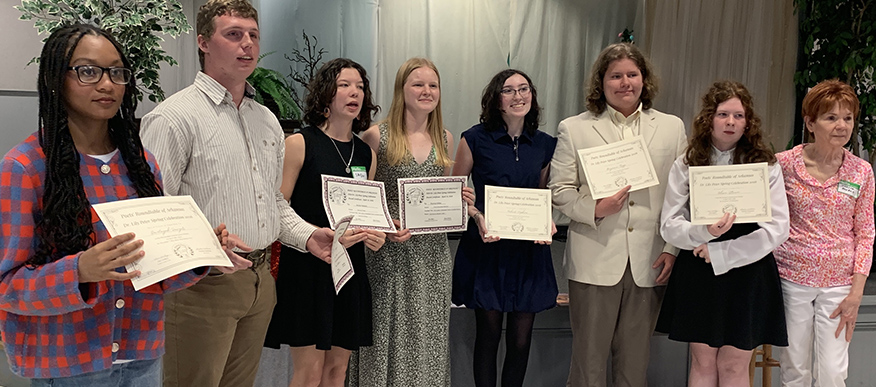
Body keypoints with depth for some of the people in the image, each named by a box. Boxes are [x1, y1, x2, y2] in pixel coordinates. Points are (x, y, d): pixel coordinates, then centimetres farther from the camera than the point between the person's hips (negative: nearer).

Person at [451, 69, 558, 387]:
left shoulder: (545, 144, 8)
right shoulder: (476, 139, -2)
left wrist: (548, 220, -3)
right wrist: (477, 216, -14)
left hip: (529, 251, 3)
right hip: (487, 248, -2)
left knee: (521, 340, 6)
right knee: (488, 334, 6)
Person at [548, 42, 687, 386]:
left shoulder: (672, 128, 10)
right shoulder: (573, 129, 4)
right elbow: (559, 191, 2)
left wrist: (673, 248, 1)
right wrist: (595, 209, -16)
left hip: (649, 264, 2)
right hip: (595, 262, -2)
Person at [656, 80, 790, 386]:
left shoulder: (766, 166, 0)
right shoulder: (686, 165, 2)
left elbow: (777, 229, -7)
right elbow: (669, 226, -2)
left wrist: (720, 252, -12)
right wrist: (704, 232, -23)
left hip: (747, 272, -1)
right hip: (697, 276, 1)